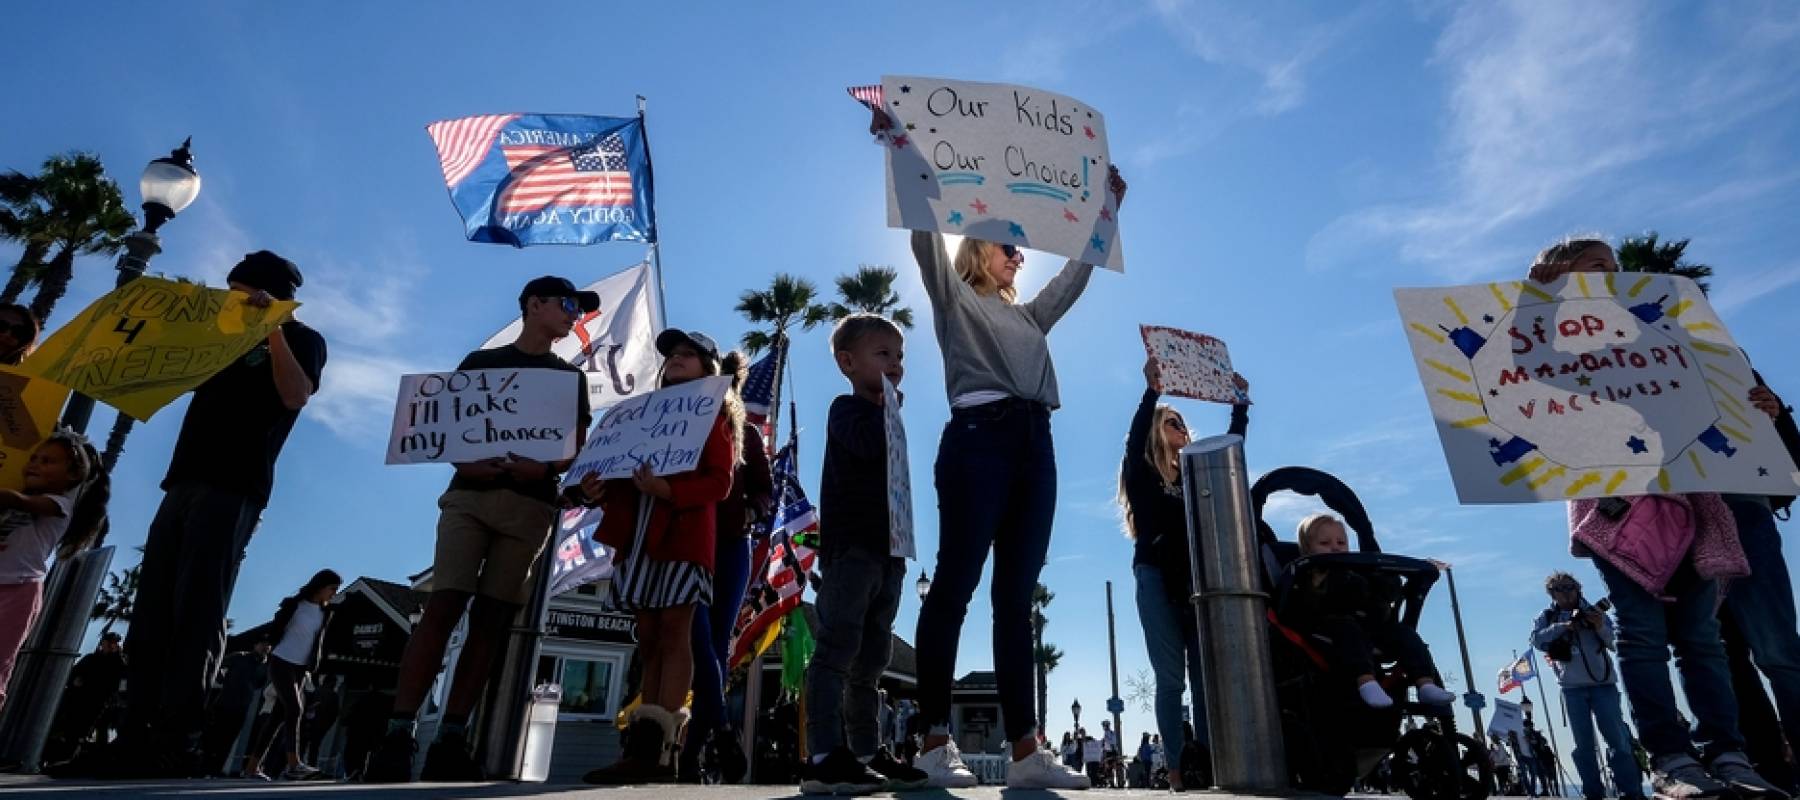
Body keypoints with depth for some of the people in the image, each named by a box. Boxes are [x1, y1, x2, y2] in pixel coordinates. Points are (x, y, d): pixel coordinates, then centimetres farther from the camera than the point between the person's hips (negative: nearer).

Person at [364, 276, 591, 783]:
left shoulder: (571, 377, 18)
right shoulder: (479, 361, 16)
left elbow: (577, 448, 8)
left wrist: (543, 469, -13)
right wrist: (465, 462, -11)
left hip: (531, 505, 1)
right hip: (470, 494, -1)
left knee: (491, 619, -3)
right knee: (444, 604, -13)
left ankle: (450, 741, 1)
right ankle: (398, 734, -11)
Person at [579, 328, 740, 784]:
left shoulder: (715, 414, 7)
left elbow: (720, 481, -5)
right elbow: (623, 469, 19)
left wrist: (668, 490, -22)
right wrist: (598, 489, -4)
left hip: (684, 532, -6)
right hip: (638, 533, 6)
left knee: (674, 632, -11)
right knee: (649, 637, 3)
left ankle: (657, 746, -15)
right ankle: (644, 745, 2)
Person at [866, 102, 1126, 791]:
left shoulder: (1030, 316, 31)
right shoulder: (954, 297, 14)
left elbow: (1079, 270, 38)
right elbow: (925, 226, 4)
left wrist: (1108, 209, 43)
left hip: (1034, 443, 7)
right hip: (979, 435, -6)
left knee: (1017, 594, 0)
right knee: (955, 583, -10)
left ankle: (1025, 749, -1)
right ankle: (935, 740, -6)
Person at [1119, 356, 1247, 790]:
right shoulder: (1141, 473, 7)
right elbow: (1134, 439, -11)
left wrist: (1239, 401, 10)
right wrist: (1152, 392, -21)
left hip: (1196, 577, 5)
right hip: (1157, 577, -4)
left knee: (1205, 674, -1)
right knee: (1171, 676, -6)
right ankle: (1178, 767, -5)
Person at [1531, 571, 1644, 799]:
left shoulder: (1593, 612, 11)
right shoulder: (1548, 617, 10)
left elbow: (1616, 643, 2)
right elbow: (1536, 639, -6)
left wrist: (1601, 628, -18)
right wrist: (1565, 626, -17)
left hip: (1603, 683, 0)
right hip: (1572, 687, 0)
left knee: (1618, 738, -5)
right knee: (1583, 744, 3)